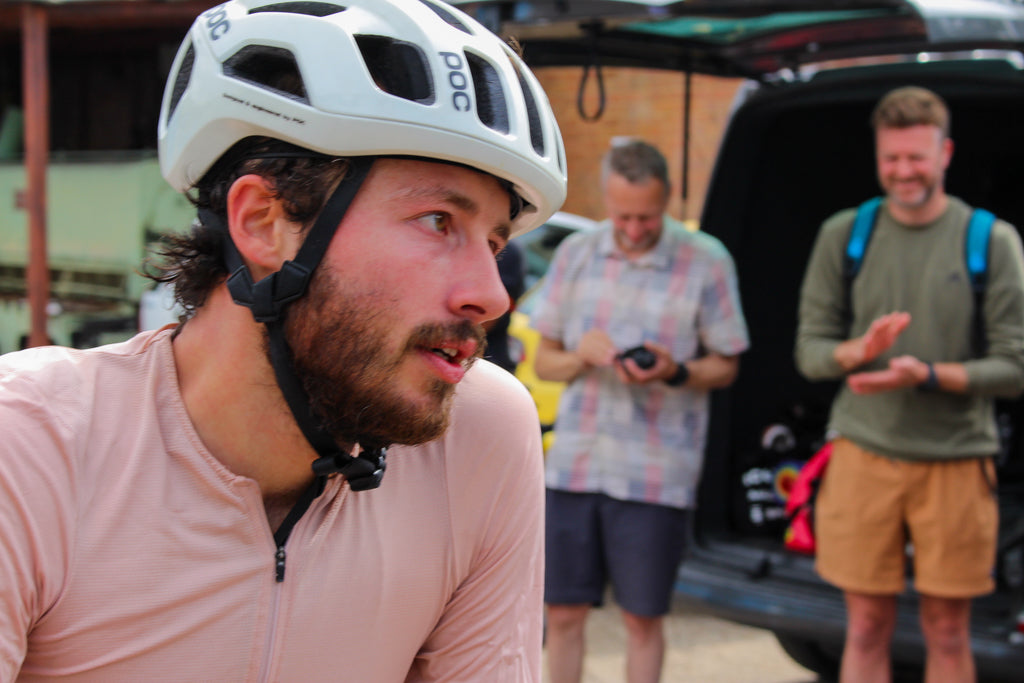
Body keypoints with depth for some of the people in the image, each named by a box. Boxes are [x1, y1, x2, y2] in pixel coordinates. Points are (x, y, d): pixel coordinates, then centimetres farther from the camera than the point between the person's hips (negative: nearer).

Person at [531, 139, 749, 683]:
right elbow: (544, 360, 10)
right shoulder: (575, 254, 7)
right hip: (574, 462, 3)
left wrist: (674, 372, -17)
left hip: (656, 474, -3)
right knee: (563, 612, 8)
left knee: (642, 619, 6)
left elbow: (725, 367, 3)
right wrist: (579, 356, -12)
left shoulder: (706, 261, -2)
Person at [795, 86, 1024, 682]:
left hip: (956, 459, -1)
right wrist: (859, 352, -15)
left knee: (948, 634, 6)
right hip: (864, 453, 1)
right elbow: (810, 350, 7)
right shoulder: (843, 235, 6)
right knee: (866, 629, 5)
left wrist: (930, 376, -18)